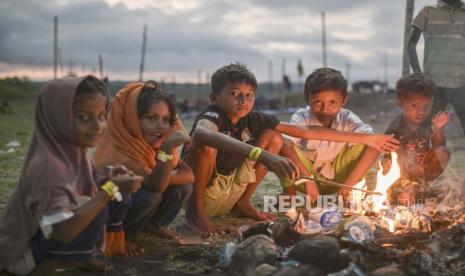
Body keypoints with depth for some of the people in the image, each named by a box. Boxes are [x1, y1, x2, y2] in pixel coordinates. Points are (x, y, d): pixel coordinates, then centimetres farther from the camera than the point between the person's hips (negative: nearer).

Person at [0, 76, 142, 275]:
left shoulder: (76, 150, -5)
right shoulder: (46, 166, -31)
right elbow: (65, 231, -39)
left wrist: (109, 179, -16)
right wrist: (111, 187, -31)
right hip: (23, 251, -8)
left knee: (119, 200, -4)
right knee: (98, 212, -29)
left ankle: (72, 258, 5)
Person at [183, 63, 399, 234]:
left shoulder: (252, 120, -5)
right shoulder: (212, 116, -23)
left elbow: (306, 132, -3)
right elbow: (201, 133, -51)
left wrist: (366, 138, -3)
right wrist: (262, 156, -62)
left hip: (231, 195, 7)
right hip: (201, 191, -6)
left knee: (273, 137, -1)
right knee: (206, 144, -33)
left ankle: (243, 203, 8)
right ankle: (194, 211, -14)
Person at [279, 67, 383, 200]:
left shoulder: (347, 120, -18)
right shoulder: (302, 118, -22)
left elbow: (374, 145, -33)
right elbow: (286, 145, -41)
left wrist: (350, 183, -40)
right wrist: (308, 179, -47)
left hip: (336, 177, 2)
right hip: (304, 173, -2)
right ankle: (289, 194, -12)